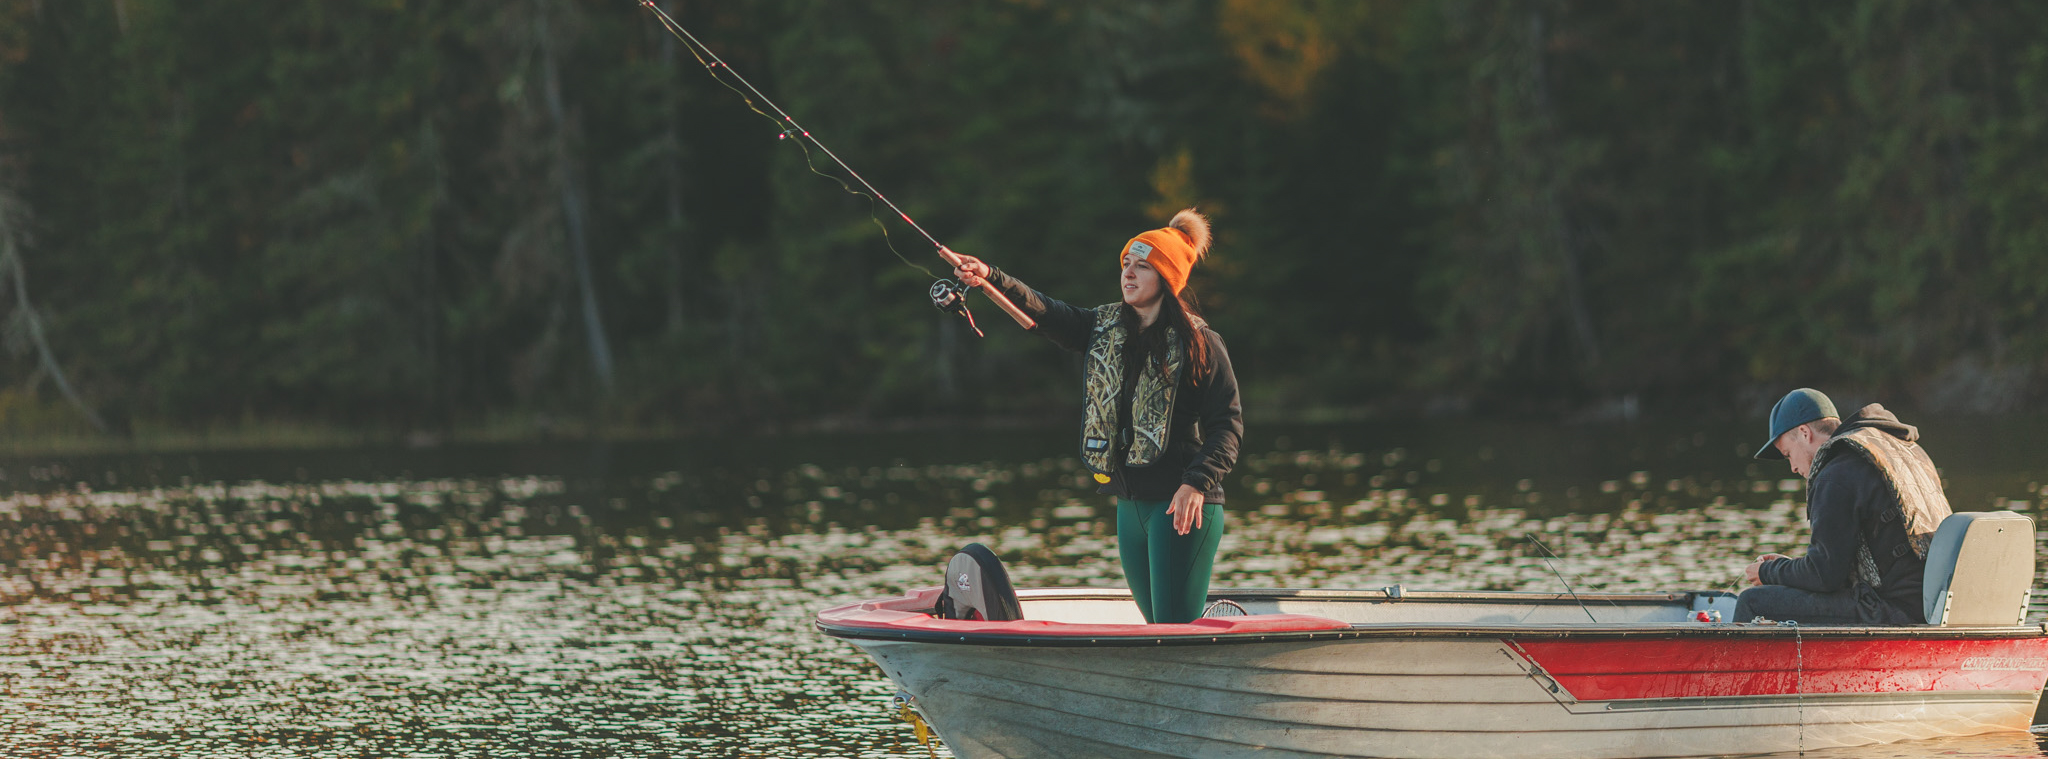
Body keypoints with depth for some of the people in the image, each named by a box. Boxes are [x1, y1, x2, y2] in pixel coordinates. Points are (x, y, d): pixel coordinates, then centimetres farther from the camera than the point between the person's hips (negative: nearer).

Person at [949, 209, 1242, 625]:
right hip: (1130, 505, 7)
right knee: (1157, 623, 12)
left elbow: (1227, 423, -8)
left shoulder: (1199, 343, -5)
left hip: (1183, 506, -7)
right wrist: (989, 278, -18)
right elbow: (1040, 312, -1)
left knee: (1176, 629, -12)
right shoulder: (1103, 329, 12)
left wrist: (1197, 483, -21)